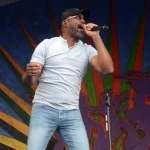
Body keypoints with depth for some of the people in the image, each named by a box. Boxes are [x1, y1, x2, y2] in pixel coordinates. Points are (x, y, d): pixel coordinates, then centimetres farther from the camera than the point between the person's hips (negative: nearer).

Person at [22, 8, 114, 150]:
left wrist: (96, 37, -5)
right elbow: (28, 82, 0)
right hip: (44, 110, -2)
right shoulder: (46, 45, 3)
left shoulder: (87, 50, 9)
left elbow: (107, 69, -8)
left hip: (72, 113, 2)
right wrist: (30, 73, -25)